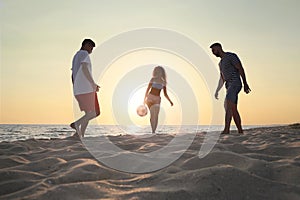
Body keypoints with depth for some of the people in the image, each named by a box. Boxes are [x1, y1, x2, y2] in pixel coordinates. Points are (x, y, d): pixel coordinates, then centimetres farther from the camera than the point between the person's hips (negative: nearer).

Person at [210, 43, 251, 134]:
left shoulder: (231, 56, -2)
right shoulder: (221, 63, 25)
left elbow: (240, 69, -9)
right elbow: (222, 79, 28)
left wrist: (245, 84, -15)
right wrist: (217, 91, 22)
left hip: (235, 84, -9)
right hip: (229, 86, 9)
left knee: (228, 106, -22)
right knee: (233, 110, 3)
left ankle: (226, 129, -29)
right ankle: (240, 131, 4)